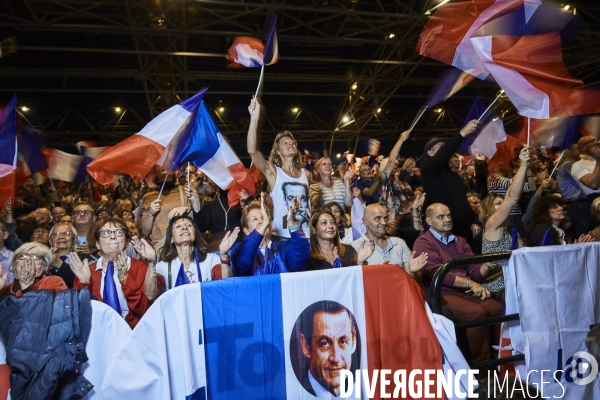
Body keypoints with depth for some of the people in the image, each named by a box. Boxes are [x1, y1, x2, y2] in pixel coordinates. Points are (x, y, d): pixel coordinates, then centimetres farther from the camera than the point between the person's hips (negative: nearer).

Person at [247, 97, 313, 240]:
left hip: (306, 237, 4)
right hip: (282, 237, -3)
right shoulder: (273, 172, -2)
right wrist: (254, 119, -24)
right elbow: (252, 151, -19)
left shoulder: (306, 174, 9)